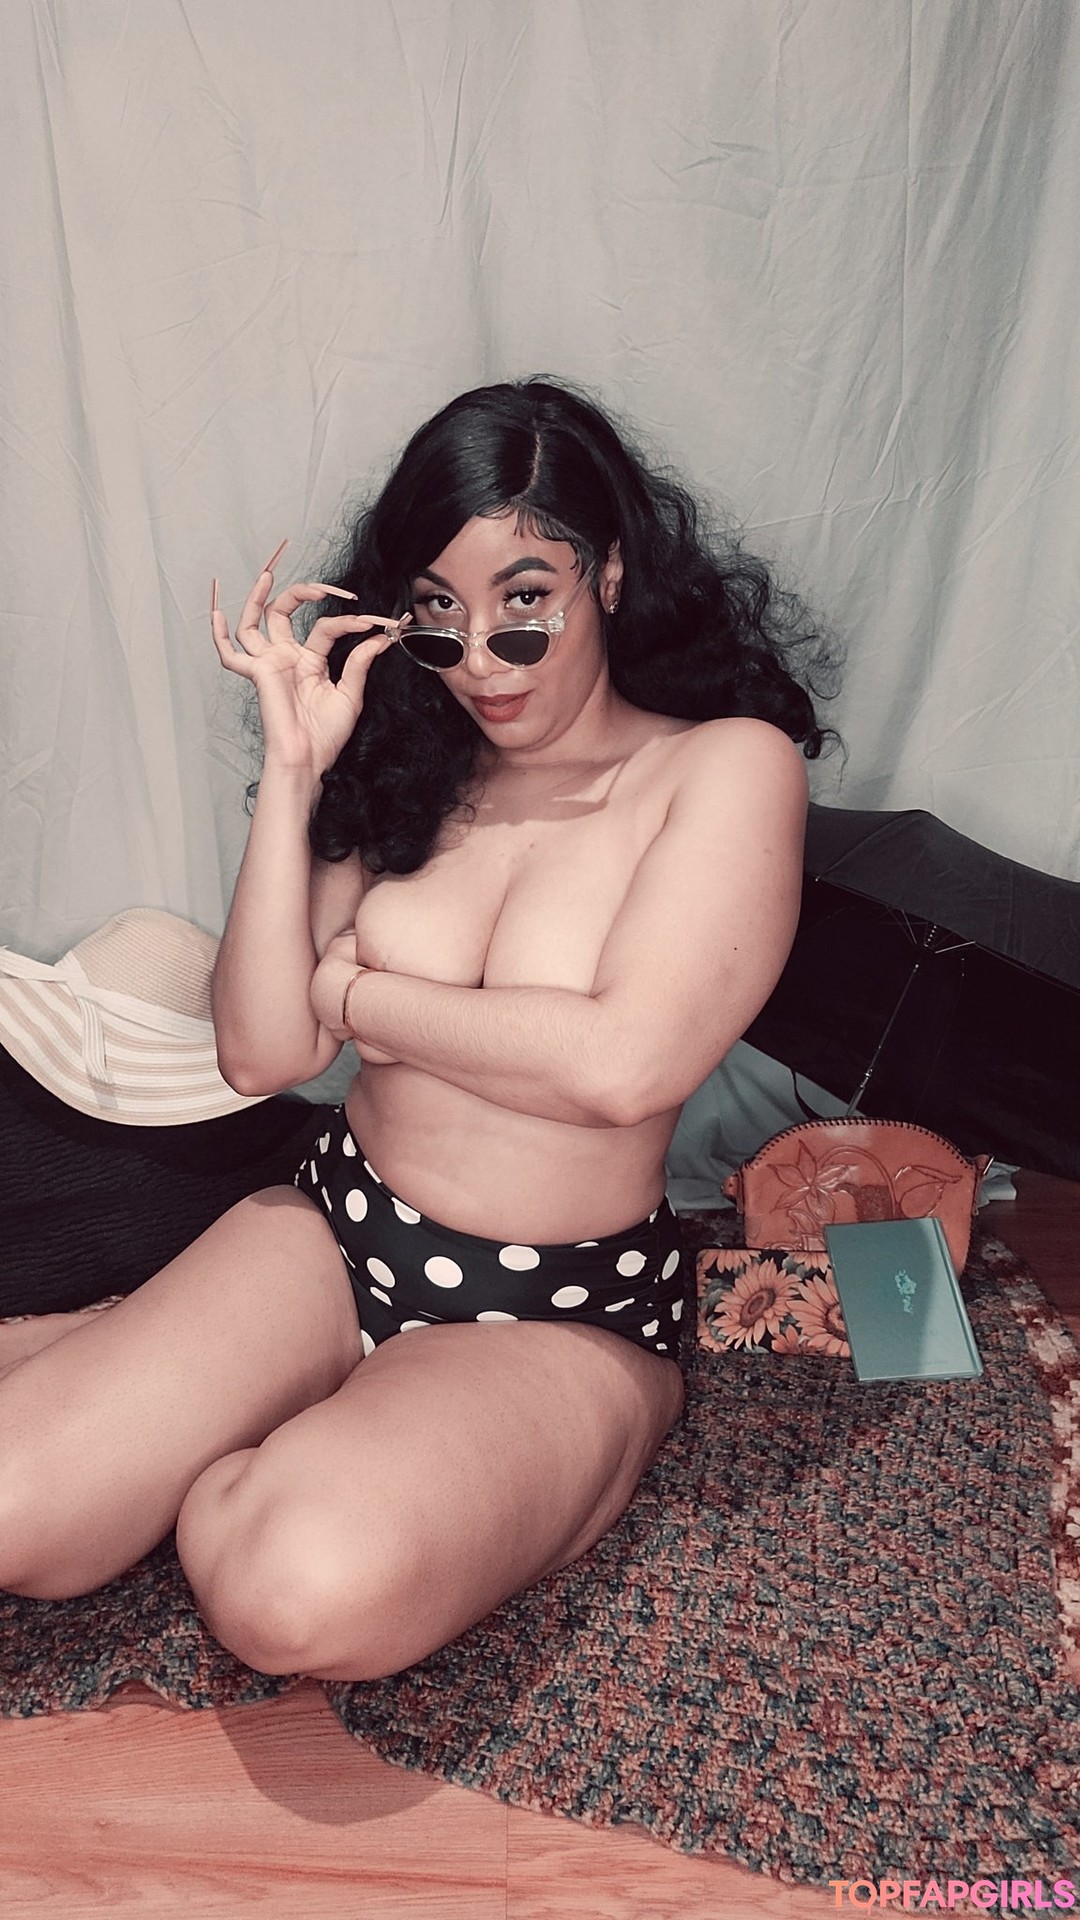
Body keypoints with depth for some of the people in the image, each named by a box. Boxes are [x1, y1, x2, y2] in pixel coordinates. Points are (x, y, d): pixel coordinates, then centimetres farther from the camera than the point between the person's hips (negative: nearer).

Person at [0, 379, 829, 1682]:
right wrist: (295, 767, -9)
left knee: (308, 1591, -30)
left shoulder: (729, 766, -8)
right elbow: (260, 1053, -3)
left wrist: (359, 998, -8)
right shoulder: (416, 766, 5)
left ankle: (235, 1500, 4)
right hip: (331, 1232, 4)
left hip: (564, 1317, -3)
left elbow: (622, 1064, -21)